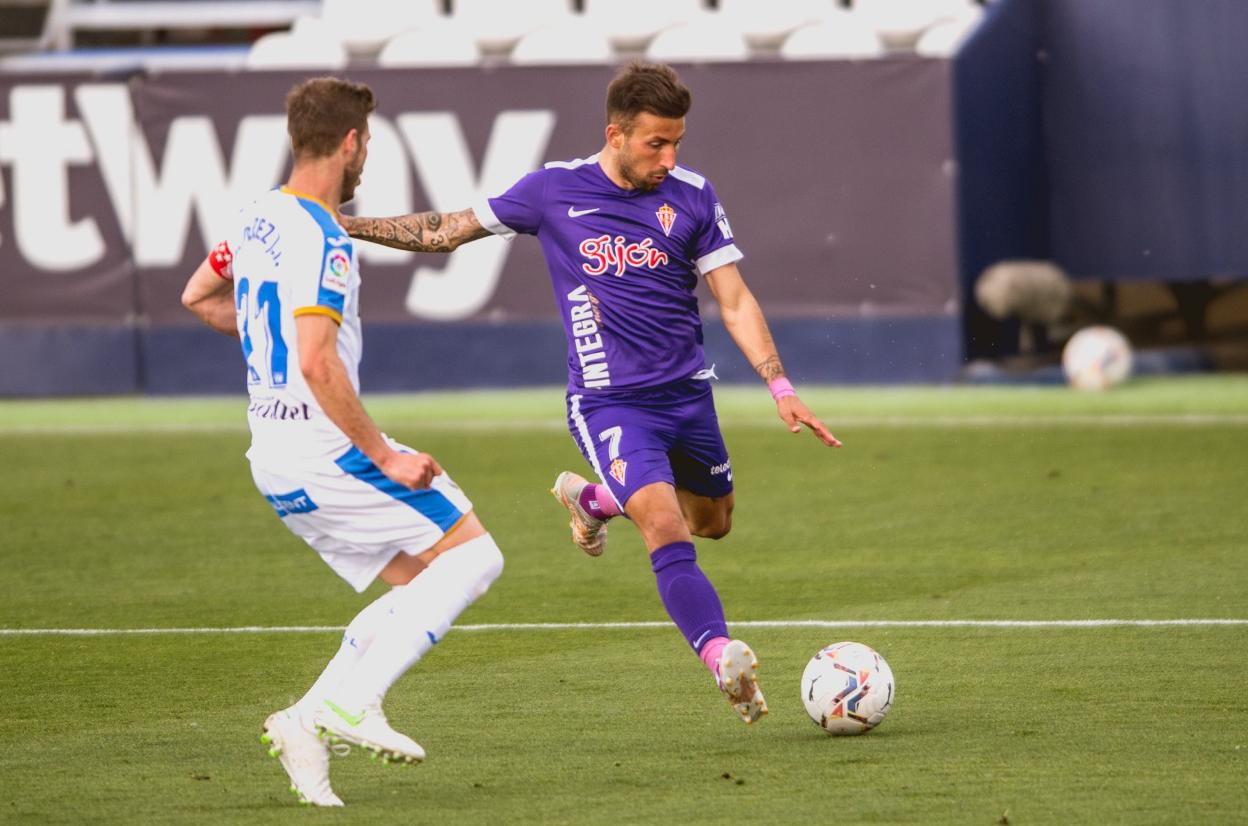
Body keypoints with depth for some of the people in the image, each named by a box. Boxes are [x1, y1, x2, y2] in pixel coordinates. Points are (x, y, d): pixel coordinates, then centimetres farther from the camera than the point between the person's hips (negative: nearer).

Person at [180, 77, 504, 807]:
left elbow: (198, 297, 28)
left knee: (419, 584, 13)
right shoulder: (321, 240, -18)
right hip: (325, 448, -9)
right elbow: (318, 365, -25)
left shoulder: (258, 218, 11)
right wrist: (384, 457, -20)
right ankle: (355, 699, -13)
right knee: (474, 555, -5)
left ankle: (309, 720, 2)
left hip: (274, 456, 9)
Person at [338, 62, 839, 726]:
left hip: (687, 392, 4)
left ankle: (591, 497, 45)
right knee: (666, 529, -22)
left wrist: (780, 388, -7)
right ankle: (725, 661, -28)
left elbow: (735, 302, 3)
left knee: (713, 521, 20)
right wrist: (346, 225, 4)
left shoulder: (691, 197, 0)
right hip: (610, 402, -4)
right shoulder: (555, 190, -4)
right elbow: (448, 230, 7)